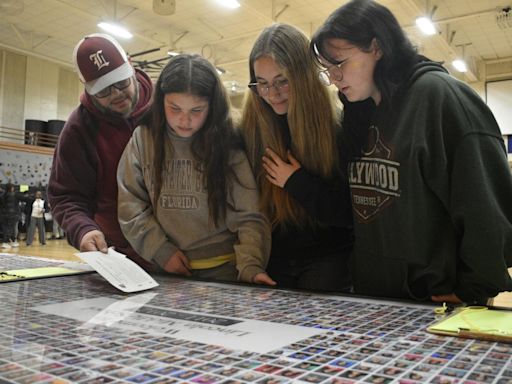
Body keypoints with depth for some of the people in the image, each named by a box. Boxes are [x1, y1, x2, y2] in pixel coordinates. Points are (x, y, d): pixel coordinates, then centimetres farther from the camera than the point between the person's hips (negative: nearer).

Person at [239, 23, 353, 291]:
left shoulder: (338, 129, -13)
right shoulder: (248, 131, -5)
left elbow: (351, 212, -13)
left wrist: (296, 182, -19)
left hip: (325, 259, -2)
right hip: (271, 260, 3)